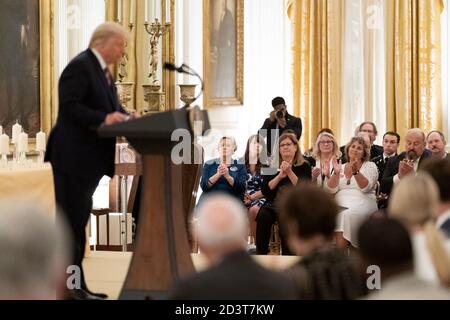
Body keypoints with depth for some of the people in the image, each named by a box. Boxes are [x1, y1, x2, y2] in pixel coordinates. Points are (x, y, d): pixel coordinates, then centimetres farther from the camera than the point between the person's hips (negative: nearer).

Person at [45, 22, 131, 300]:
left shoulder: (102, 71, 17)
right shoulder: (80, 66, -13)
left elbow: (113, 106, 16)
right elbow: (69, 107, -21)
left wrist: (127, 118, -4)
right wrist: (103, 119, -29)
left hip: (90, 159, 10)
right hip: (74, 157, -10)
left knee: (78, 221, 13)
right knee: (72, 221, -6)